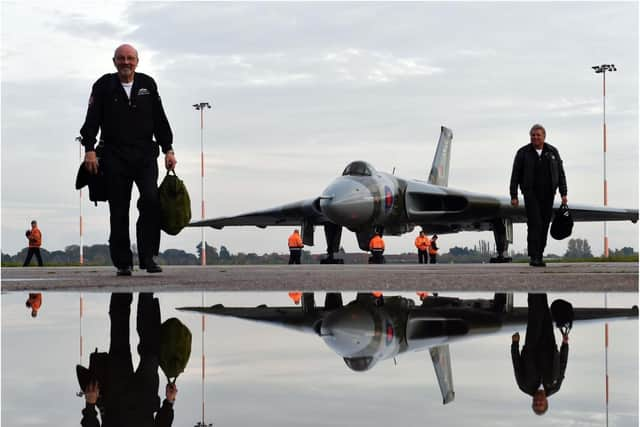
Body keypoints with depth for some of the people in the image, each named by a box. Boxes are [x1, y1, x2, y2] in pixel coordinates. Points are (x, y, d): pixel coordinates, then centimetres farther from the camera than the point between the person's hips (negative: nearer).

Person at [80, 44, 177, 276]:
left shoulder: (147, 84, 12)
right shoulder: (103, 86, 5)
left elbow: (160, 120, 14)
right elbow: (92, 120, -1)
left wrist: (168, 149, 9)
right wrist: (89, 149, -12)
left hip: (145, 155, 1)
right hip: (115, 157, -1)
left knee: (151, 200, -18)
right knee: (119, 211, 0)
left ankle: (147, 257, -11)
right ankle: (123, 263, 7)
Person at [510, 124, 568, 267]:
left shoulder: (553, 152, 8)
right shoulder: (523, 153, 1)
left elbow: (561, 174, 9)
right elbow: (515, 176, 1)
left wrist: (563, 193, 3)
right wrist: (513, 196, -5)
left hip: (548, 195, 3)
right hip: (531, 194, -3)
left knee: (544, 226, 4)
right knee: (534, 224, -14)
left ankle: (539, 256, 11)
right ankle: (533, 257, -15)